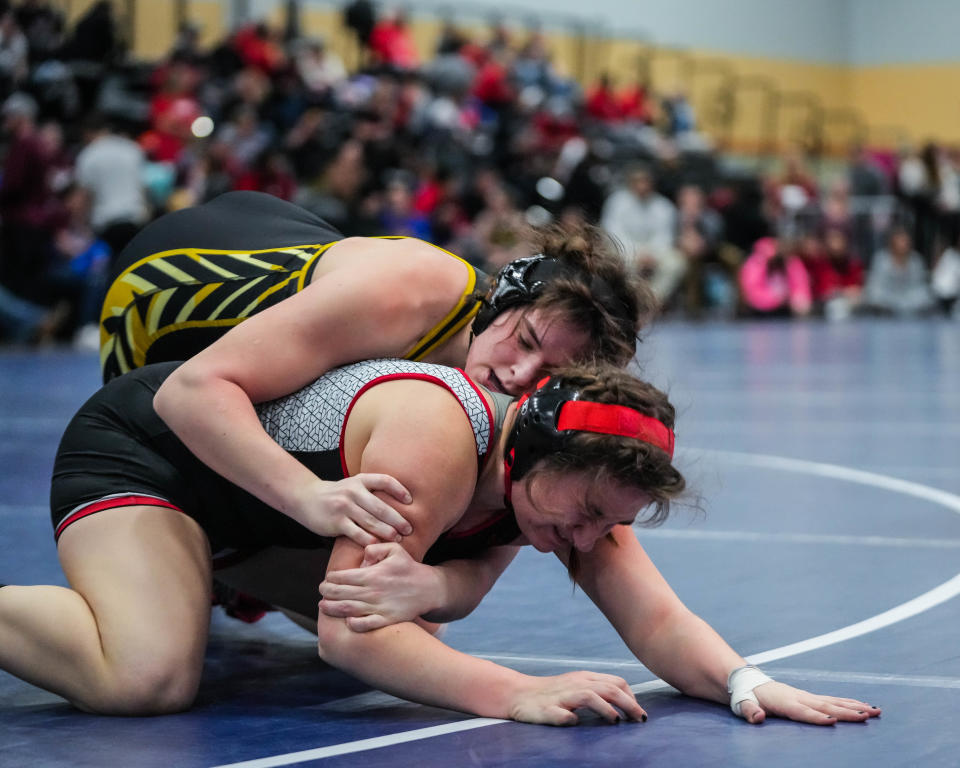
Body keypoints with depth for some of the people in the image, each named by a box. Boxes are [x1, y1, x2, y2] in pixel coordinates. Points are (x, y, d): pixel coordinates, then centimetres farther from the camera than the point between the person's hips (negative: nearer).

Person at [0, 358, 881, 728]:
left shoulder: (575, 475, -11)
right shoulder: (440, 439, -36)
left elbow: (657, 620, -14)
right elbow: (351, 633, -40)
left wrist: (743, 680, -34)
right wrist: (513, 694, -50)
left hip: (264, 497, 9)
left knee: (410, 636, 20)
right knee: (150, 679, -32)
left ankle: (218, 571, 32)